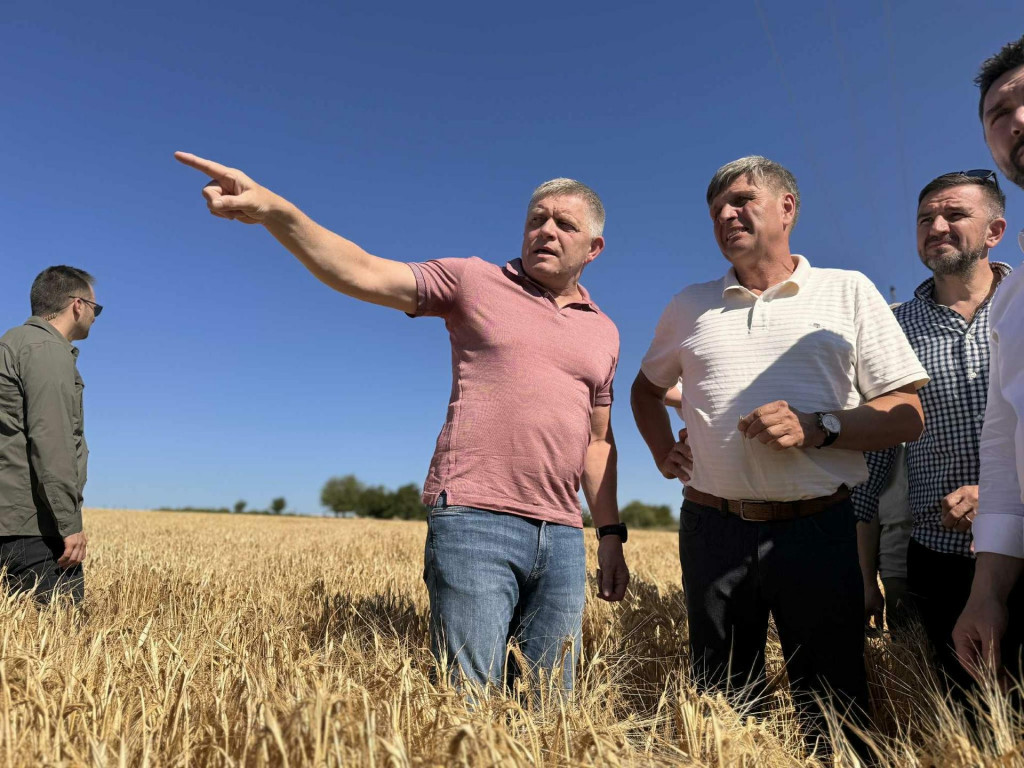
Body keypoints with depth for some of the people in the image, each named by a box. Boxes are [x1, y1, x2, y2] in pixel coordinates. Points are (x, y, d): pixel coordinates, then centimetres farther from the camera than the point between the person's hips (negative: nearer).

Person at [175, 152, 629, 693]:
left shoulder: (604, 333, 17)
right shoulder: (474, 281, 5)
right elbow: (362, 273, -5)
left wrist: (611, 535, 15)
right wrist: (273, 208, -19)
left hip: (562, 537, 5)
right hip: (474, 523, -4)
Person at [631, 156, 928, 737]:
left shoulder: (848, 292, 5)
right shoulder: (690, 305, 13)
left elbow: (908, 414, 2)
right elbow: (647, 388, 27)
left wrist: (817, 427, -14)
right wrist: (664, 455, 12)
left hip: (818, 529, -2)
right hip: (713, 530, 2)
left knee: (835, 712, 7)